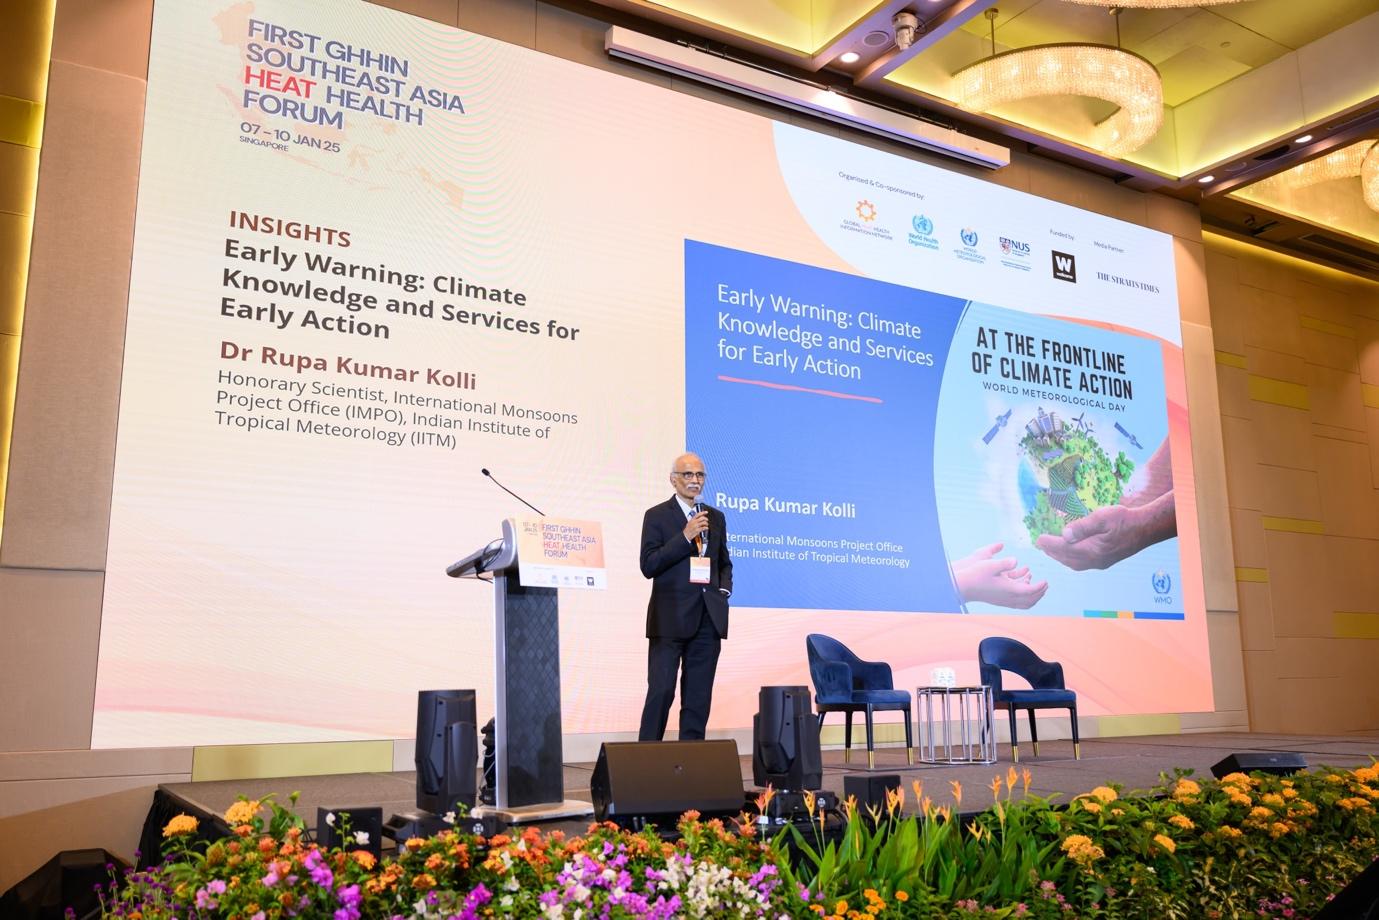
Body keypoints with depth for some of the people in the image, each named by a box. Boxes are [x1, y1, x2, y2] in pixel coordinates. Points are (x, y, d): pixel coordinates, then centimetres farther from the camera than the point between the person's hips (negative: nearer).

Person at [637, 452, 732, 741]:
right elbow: (648, 566, -10)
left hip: (707, 618, 5)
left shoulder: (716, 517, 15)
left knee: (699, 696, 7)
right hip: (670, 619, -5)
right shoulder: (657, 516, 0)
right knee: (661, 691, -7)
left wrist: (724, 590, 6)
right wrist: (685, 537, -16)